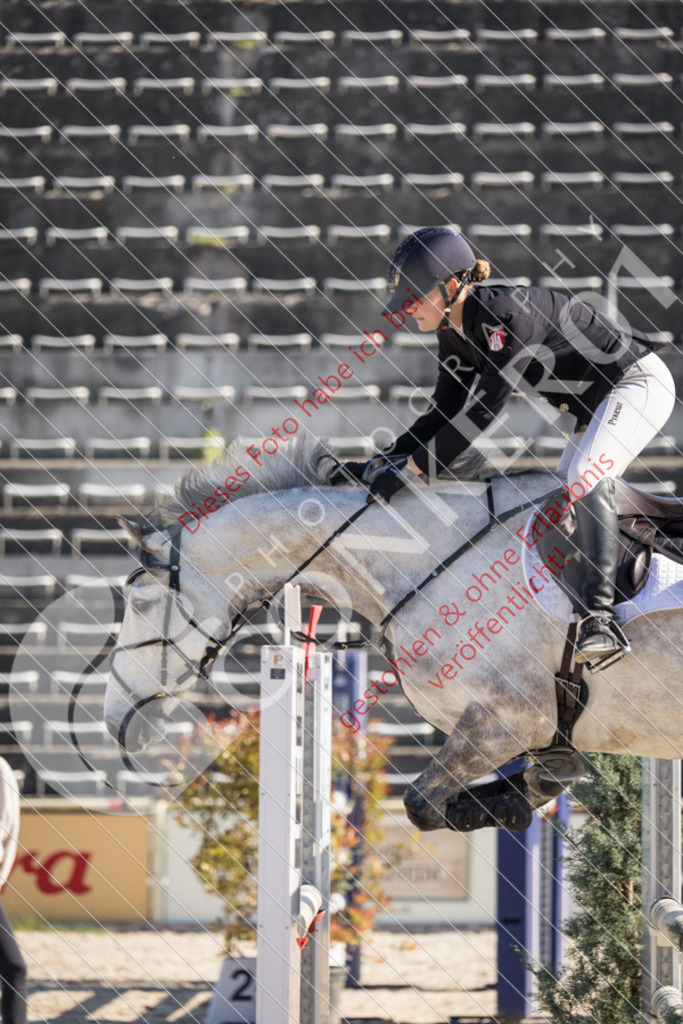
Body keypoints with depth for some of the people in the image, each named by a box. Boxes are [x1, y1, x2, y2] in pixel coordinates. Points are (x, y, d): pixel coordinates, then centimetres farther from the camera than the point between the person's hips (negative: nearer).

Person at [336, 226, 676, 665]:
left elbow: (485, 409, -32)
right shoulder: (455, 333, 0)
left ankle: (601, 618, -35)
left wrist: (410, 467, -30)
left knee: (586, 479, -29)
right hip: (596, 404, 11)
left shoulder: (506, 315, -29)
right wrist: (387, 461, -6)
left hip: (640, 382, -11)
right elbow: (444, 412, 6)